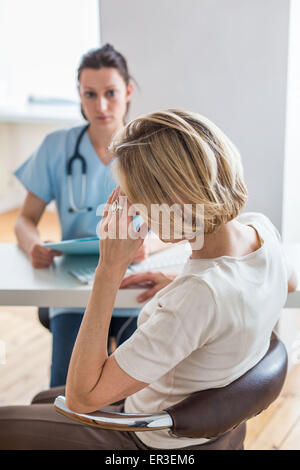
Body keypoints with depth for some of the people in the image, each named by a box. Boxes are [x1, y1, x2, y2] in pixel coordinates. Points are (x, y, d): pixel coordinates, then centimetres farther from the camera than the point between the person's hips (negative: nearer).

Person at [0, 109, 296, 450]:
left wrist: (110, 267, -35)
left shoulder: (201, 296, -41)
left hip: (159, 444, -8)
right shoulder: (261, 227, -16)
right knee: (44, 400, 29)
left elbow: (81, 396, -32)